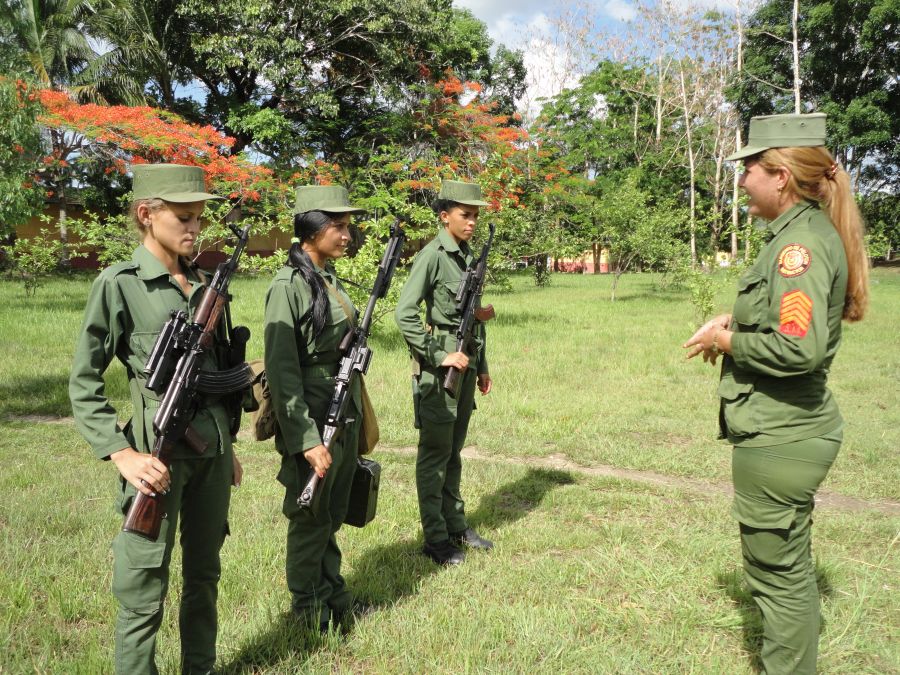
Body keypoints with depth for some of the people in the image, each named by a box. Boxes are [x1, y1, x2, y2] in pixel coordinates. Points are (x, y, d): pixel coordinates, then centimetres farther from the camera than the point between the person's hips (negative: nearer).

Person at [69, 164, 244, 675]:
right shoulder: (120, 284, -8)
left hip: (212, 448, 6)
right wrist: (123, 455, -17)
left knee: (204, 574, 17)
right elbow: (84, 383, -7)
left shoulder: (203, 282, 9)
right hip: (161, 452, -6)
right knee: (146, 590, 3)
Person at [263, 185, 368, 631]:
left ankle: (333, 593, 36)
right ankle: (308, 606, 28)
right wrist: (306, 439, -21)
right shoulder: (288, 286, -17)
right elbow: (281, 370, -20)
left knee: (333, 514, 19)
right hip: (313, 418, -8)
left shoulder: (330, 279, 8)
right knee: (311, 518, 9)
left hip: (345, 414, 8)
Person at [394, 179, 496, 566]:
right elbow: (404, 314, -19)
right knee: (435, 454, 1)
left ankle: (456, 526, 28)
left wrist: (481, 366, 18)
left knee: (454, 451, 16)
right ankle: (435, 537, 11)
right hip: (439, 367, -7)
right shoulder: (432, 256, -12)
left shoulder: (470, 256, 12)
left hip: (466, 363, 8)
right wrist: (440, 356, -19)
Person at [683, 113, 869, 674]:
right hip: (792, 430, 11)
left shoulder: (800, 242, -21)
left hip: (777, 438, -11)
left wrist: (726, 341, -15)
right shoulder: (809, 231, 9)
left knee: (778, 571, 4)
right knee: (790, 564, 23)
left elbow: (799, 347, -30)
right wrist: (735, 319, 6)